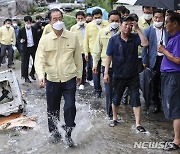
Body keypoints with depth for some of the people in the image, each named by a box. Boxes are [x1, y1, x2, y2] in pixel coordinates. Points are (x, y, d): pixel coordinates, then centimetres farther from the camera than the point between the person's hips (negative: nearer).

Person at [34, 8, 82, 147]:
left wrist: (79, 74, 12)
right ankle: (54, 132, 33)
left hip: (69, 78, -1)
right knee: (52, 109, 12)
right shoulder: (45, 39, -3)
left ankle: (68, 134, 12)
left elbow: (78, 57, 8)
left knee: (70, 107, -5)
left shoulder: (73, 37, -1)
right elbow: (40, 59, -7)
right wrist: (41, 75, -22)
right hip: (52, 79, 1)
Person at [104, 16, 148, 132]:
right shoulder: (114, 40, -5)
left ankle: (138, 123, 6)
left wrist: (138, 29, -21)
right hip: (118, 75, 0)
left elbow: (145, 43, -22)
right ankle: (115, 118, 35)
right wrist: (106, 73, -7)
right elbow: (109, 57, -3)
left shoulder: (135, 37, -3)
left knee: (136, 99, 0)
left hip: (133, 75, 0)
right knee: (116, 98, 15)